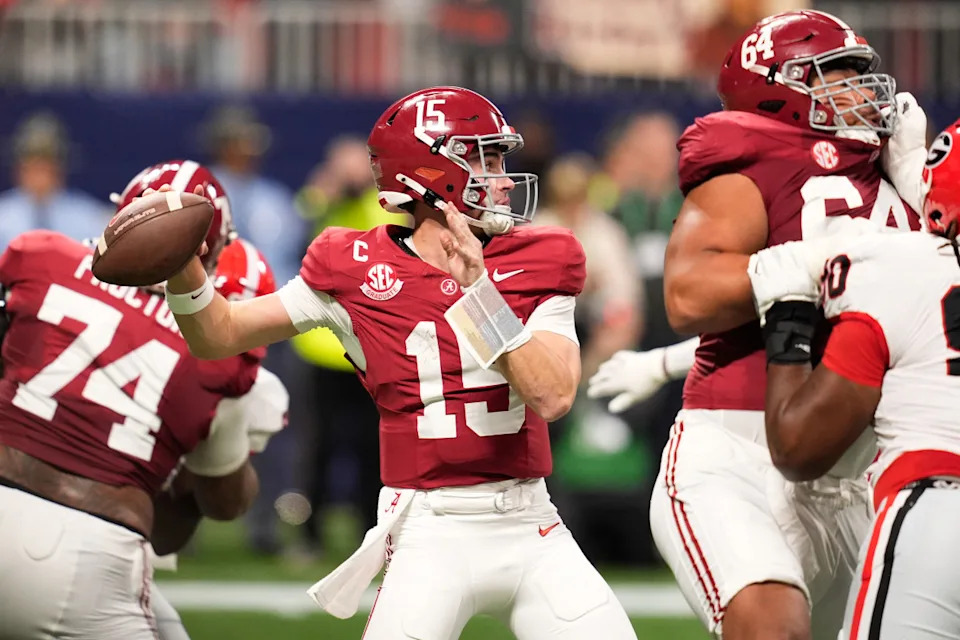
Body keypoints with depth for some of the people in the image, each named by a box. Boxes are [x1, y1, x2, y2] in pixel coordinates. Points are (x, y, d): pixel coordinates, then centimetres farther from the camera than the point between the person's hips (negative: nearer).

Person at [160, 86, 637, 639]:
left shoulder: (536, 266, 3)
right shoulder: (355, 273, -1)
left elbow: (552, 397, -11)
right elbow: (219, 337, 6)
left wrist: (480, 292, -19)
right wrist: (184, 267, -14)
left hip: (532, 532, 3)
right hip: (431, 535, -3)